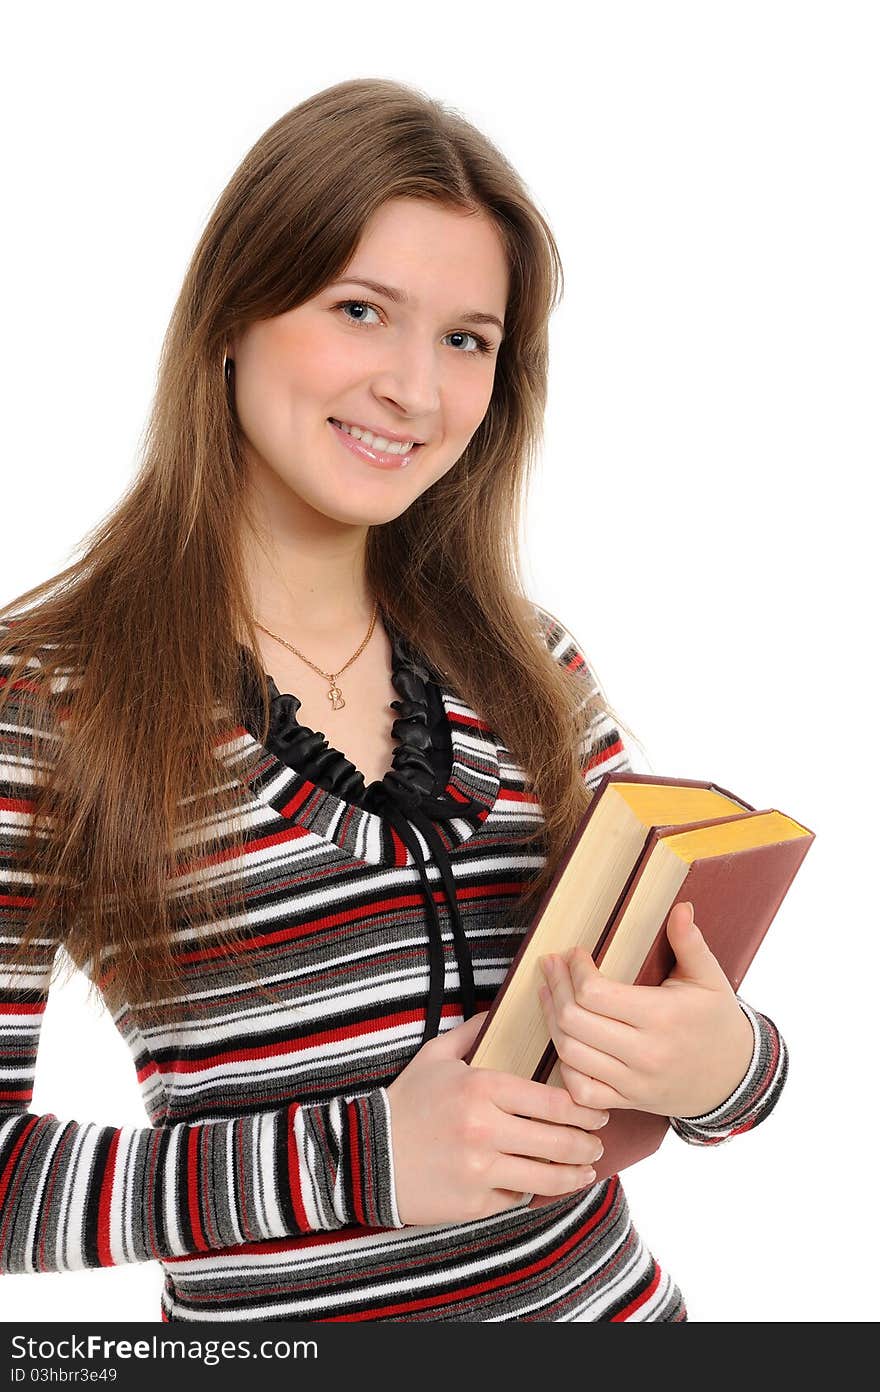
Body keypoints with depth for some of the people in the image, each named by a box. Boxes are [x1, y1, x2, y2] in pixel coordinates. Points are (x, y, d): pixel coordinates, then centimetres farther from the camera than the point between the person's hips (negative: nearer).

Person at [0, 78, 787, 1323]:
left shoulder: (528, 666, -2)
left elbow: (672, 982, 5)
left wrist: (726, 1064, -18)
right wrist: (359, 1160, -23)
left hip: (606, 1293, 4)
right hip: (269, 1315, -3)